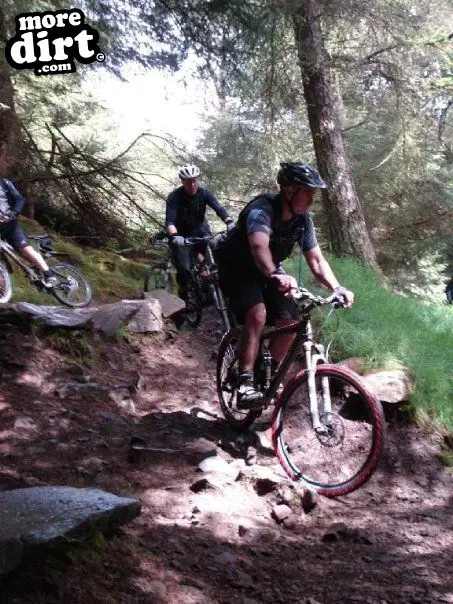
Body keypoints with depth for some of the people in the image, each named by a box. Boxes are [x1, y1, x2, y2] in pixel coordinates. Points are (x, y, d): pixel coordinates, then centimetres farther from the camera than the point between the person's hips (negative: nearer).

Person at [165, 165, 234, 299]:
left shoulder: (204, 193, -12)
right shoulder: (174, 197, -19)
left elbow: (219, 208, -26)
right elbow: (170, 220, -30)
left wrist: (230, 222, -46)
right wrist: (174, 236, -51)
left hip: (200, 232, 3)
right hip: (182, 236, -3)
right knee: (184, 269, -17)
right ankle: (183, 296, 9)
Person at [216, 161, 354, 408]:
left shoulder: (302, 219, -10)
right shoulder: (262, 210, -31)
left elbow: (316, 260, -8)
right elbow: (259, 246, -51)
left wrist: (337, 289, -24)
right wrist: (275, 275, -70)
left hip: (269, 271, 7)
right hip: (237, 268, -6)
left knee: (289, 322, -10)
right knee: (257, 314, -31)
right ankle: (245, 384, -27)